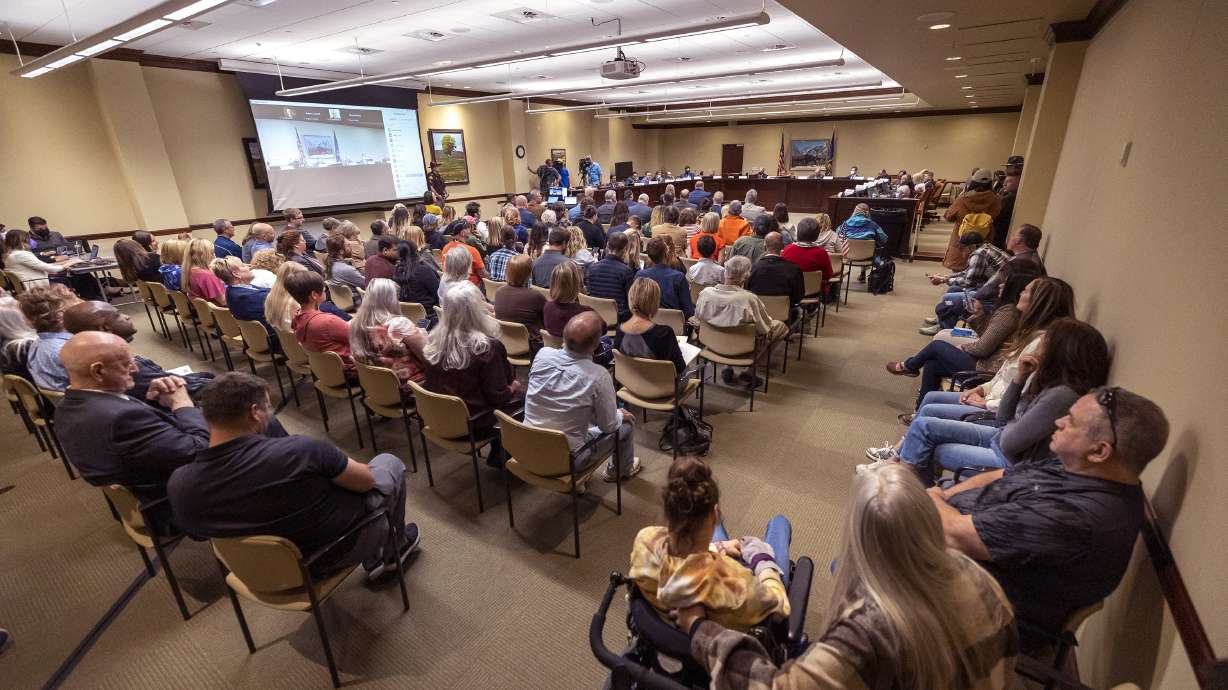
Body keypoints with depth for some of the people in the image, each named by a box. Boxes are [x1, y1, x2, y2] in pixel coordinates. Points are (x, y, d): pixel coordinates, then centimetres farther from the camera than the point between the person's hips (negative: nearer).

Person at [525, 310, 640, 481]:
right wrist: (621, 415, 10)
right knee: (627, 422, 16)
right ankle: (622, 470, 44)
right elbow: (608, 426, -11)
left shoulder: (542, 354, -13)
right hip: (566, 460, -5)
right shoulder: (598, 376, -26)